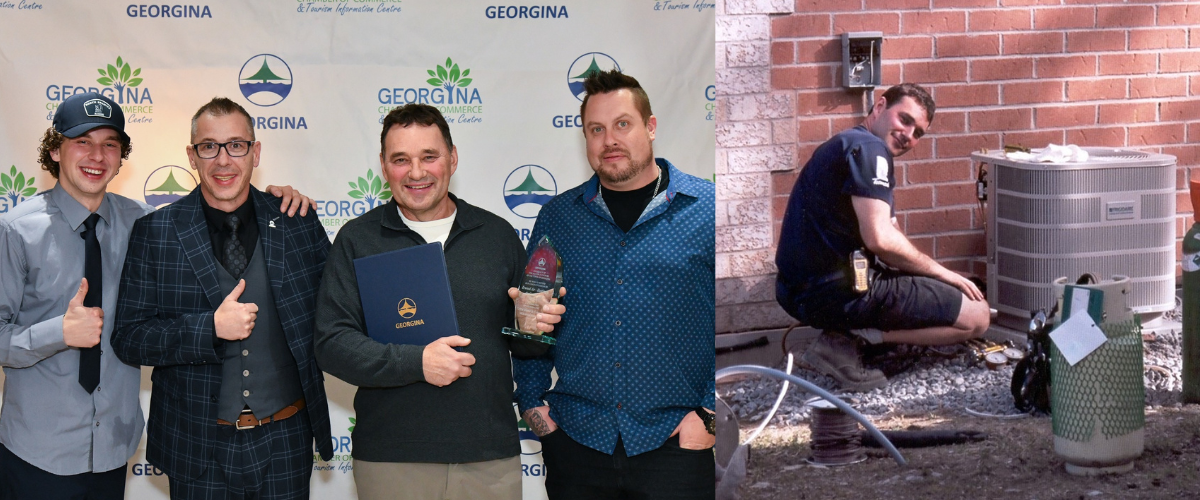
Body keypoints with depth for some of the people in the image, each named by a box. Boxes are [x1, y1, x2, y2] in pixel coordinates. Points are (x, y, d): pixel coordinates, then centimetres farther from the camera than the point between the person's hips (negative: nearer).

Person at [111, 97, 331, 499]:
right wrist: (210, 328, -18)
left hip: (285, 441, 1)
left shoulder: (298, 224, 1)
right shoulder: (154, 233, -2)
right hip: (197, 446, -1)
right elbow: (128, 338, -6)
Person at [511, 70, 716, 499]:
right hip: (575, 438, 2)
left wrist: (709, 413, -8)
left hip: (674, 443, -2)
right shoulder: (557, 216, 9)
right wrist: (532, 402, 5)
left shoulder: (708, 210, -1)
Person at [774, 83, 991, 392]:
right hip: (839, 292, -10)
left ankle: (843, 337, 7)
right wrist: (942, 272, -7)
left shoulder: (842, 147, 22)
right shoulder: (868, 148, -11)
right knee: (977, 316, -4)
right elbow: (880, 239, -21)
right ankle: (859, 337, -11)